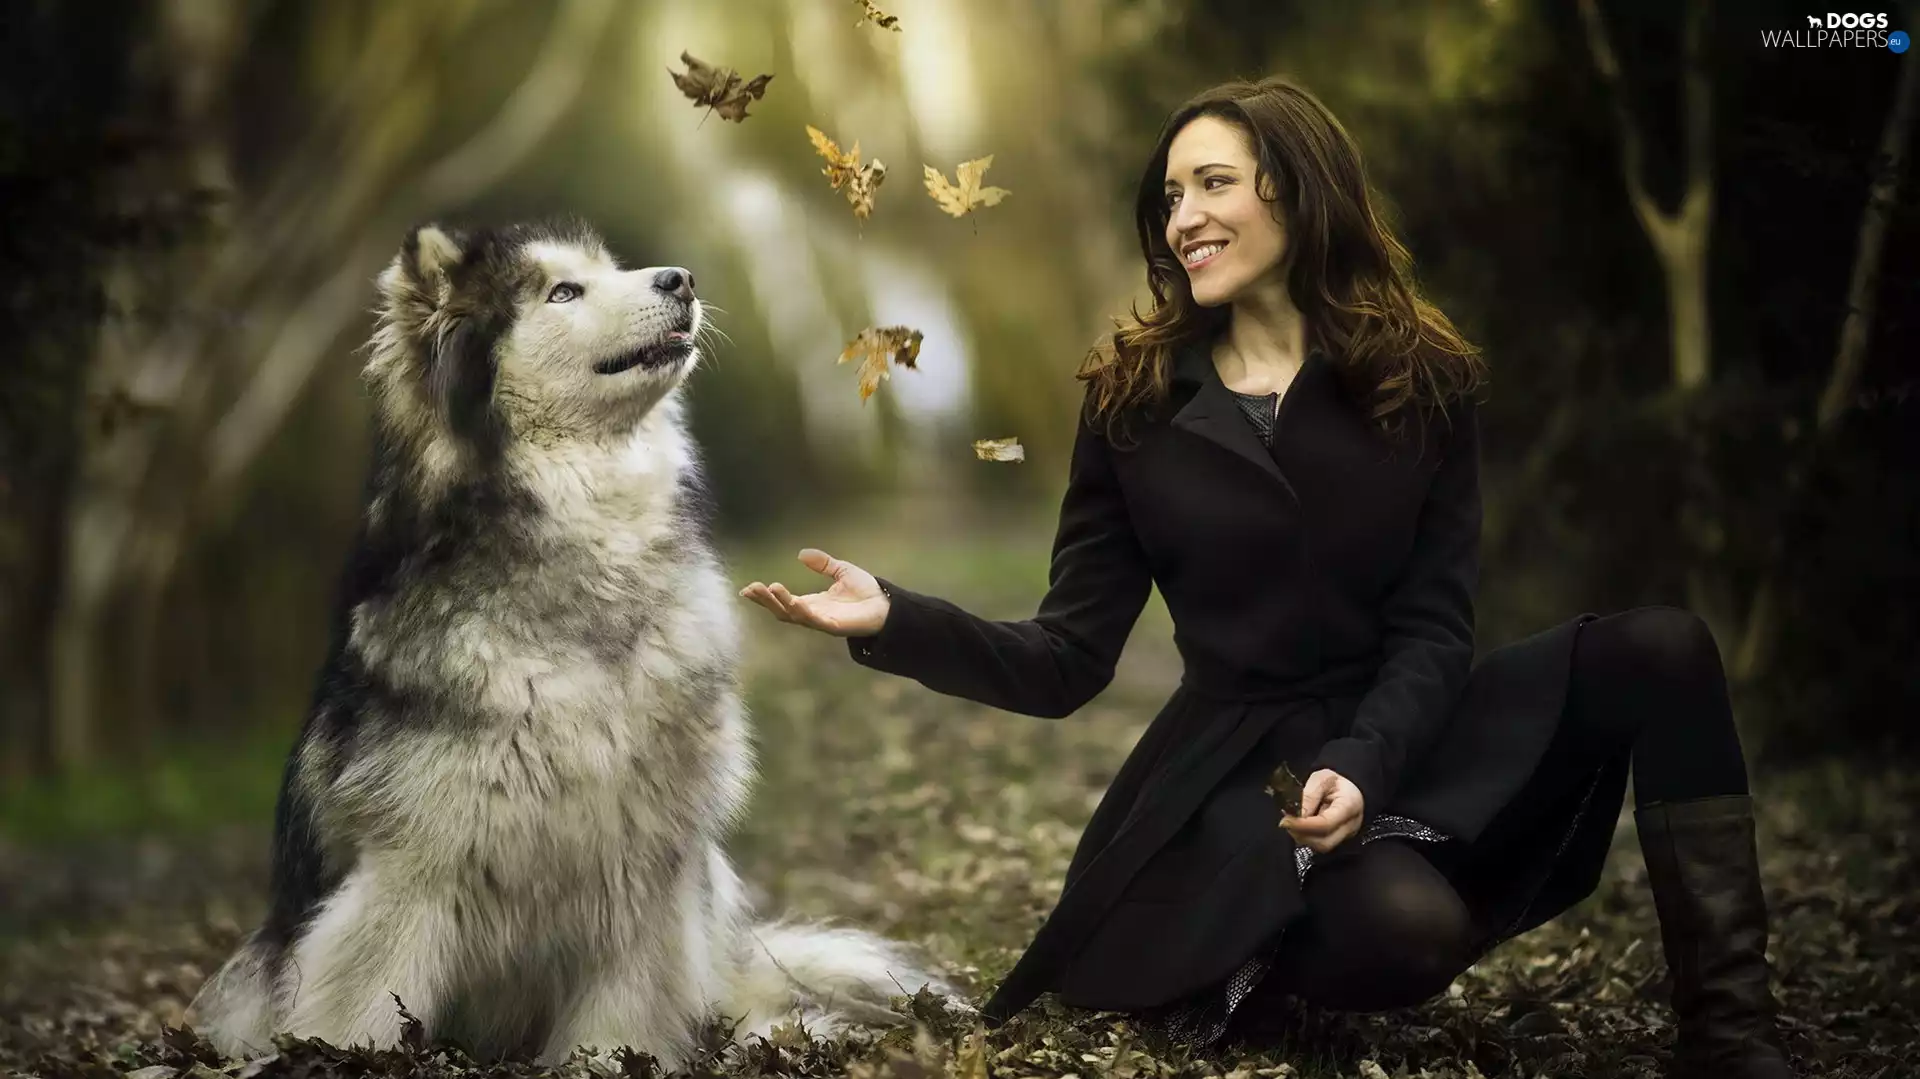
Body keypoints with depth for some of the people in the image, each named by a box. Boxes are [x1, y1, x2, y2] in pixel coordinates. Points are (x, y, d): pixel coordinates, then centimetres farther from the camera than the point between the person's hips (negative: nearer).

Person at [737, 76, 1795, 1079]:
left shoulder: (1425, 380, 2)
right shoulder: (1135, 398, 0)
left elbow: (1433, 630, -5)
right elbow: (1068, 660, -3)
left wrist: (1363, 767, -25)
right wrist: (896, 621, -21)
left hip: (1403, 739, 3)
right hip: (1237, 769, -2)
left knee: (1659, 649, -22)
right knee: (1407, 931, -35)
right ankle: (1266, 950, 0)